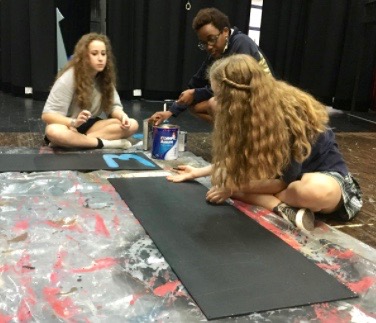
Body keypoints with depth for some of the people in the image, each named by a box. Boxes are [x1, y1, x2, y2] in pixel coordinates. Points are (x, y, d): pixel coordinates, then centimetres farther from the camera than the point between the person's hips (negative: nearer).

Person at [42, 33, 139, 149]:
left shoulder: (105, 77, -2)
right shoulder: (68, 78, -18)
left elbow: (114, 105, -1)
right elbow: (47, 115, -21)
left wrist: (123, 116, -26)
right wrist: (74, 122, -39)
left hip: (90, 126, 5)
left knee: (132, 125, -19)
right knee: (53, 132, -41)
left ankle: (76, 141, -26)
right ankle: (104, 143, -30)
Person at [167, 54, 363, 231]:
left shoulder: (289, 114, -30)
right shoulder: (251, 110, -9)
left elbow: (286, 180, -24)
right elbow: (236, 160, 5)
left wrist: (235, 188, -21)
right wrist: (198, 172, 5)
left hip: (324, 174, -7)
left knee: (315, 190, -45)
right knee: (221, 178, -13)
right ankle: (282, 207, -24)